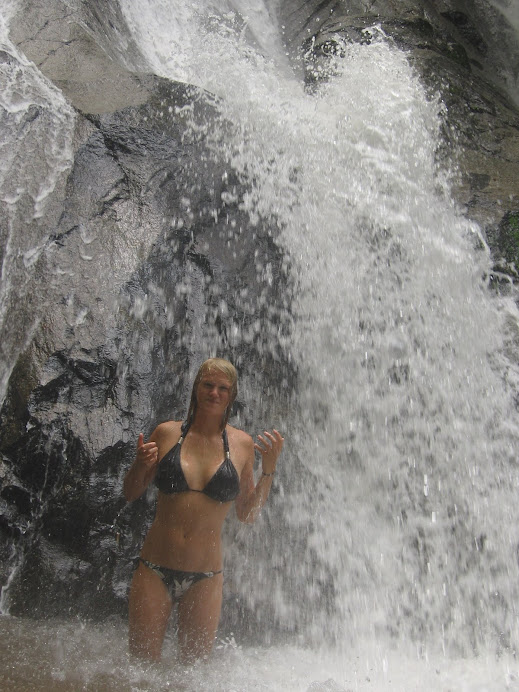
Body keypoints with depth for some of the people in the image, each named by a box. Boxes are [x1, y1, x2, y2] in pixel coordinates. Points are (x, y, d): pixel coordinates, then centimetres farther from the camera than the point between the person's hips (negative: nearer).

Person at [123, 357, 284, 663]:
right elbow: (131, 494, 7)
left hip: (205, 578, 1)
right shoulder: (167, 432, -2)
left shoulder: (242, 443, 0)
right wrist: (140, 465, -13)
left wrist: (269, 468, -6)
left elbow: (248, 514, 5)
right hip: (155, 571, 0)